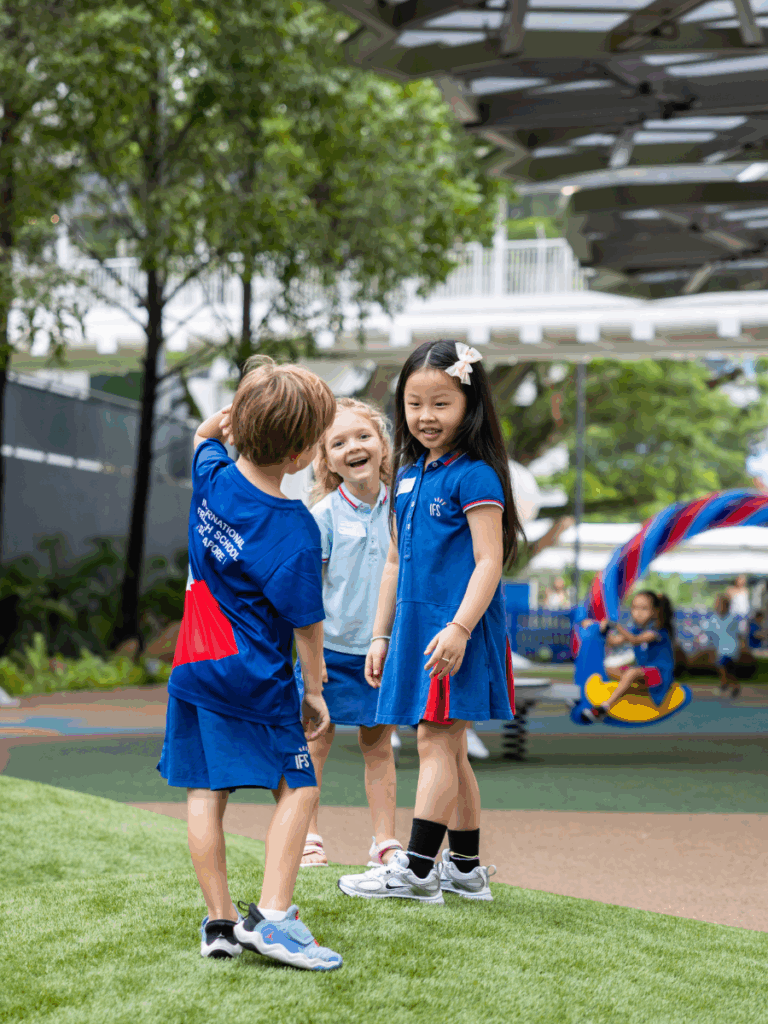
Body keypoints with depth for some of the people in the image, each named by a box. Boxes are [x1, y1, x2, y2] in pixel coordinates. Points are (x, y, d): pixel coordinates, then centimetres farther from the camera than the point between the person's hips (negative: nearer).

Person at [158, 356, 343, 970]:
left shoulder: (212, 476, -1)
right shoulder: (294, 528, -18)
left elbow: (206, 433, 25)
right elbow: (304, 621, -12)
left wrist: (245, 405, 9)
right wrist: (314, 689, 0)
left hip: (195, 667, 7)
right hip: (257, 677, -7)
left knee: (205, 793, 7)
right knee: (298, 788, 3)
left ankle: (220, 921, 12)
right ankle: (271, 915, -5)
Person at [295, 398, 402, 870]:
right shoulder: (324, 515, -10)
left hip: (383, 647, 3)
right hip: (332, 648, -3)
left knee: (379, 745, 10)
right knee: (316, 743, 6)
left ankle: (386, 841, 16)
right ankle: (308, 838, 15)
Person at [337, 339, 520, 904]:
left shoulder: (474, 477, -10)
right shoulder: (408, 476, 13)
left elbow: (489, 562, -16)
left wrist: (459, 629, -24)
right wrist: (382, 635, 18)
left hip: (458, 631, -8)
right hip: (416, 627, 8)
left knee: (436, 741, -8)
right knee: (449, 749, 12)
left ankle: (417, 869, -5)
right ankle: (467, 868, 19)